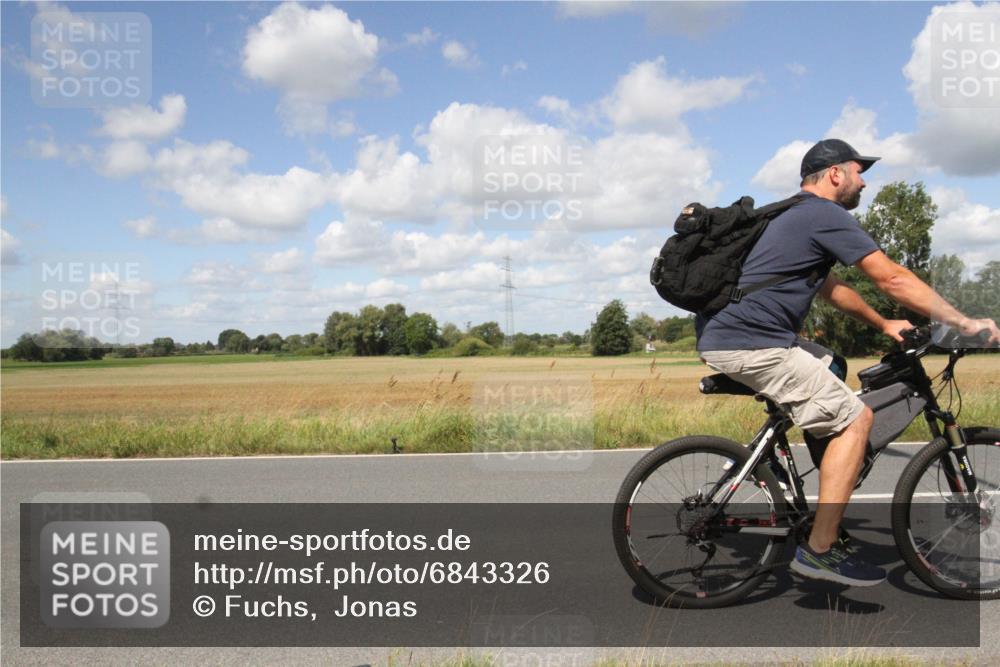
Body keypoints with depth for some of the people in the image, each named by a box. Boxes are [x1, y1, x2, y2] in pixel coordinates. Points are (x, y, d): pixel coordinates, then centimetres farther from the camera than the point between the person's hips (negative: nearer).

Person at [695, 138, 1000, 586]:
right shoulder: (828, 215, -6)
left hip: (724, 333, 10)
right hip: (748, 343, -10)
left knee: (833, 368, 27)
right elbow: (894, 280, -8)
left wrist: (883, 324, 34)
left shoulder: (798, 216, 26)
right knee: (855, 419, -6)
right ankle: (820, 550, -4)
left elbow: (830, 288, 34)